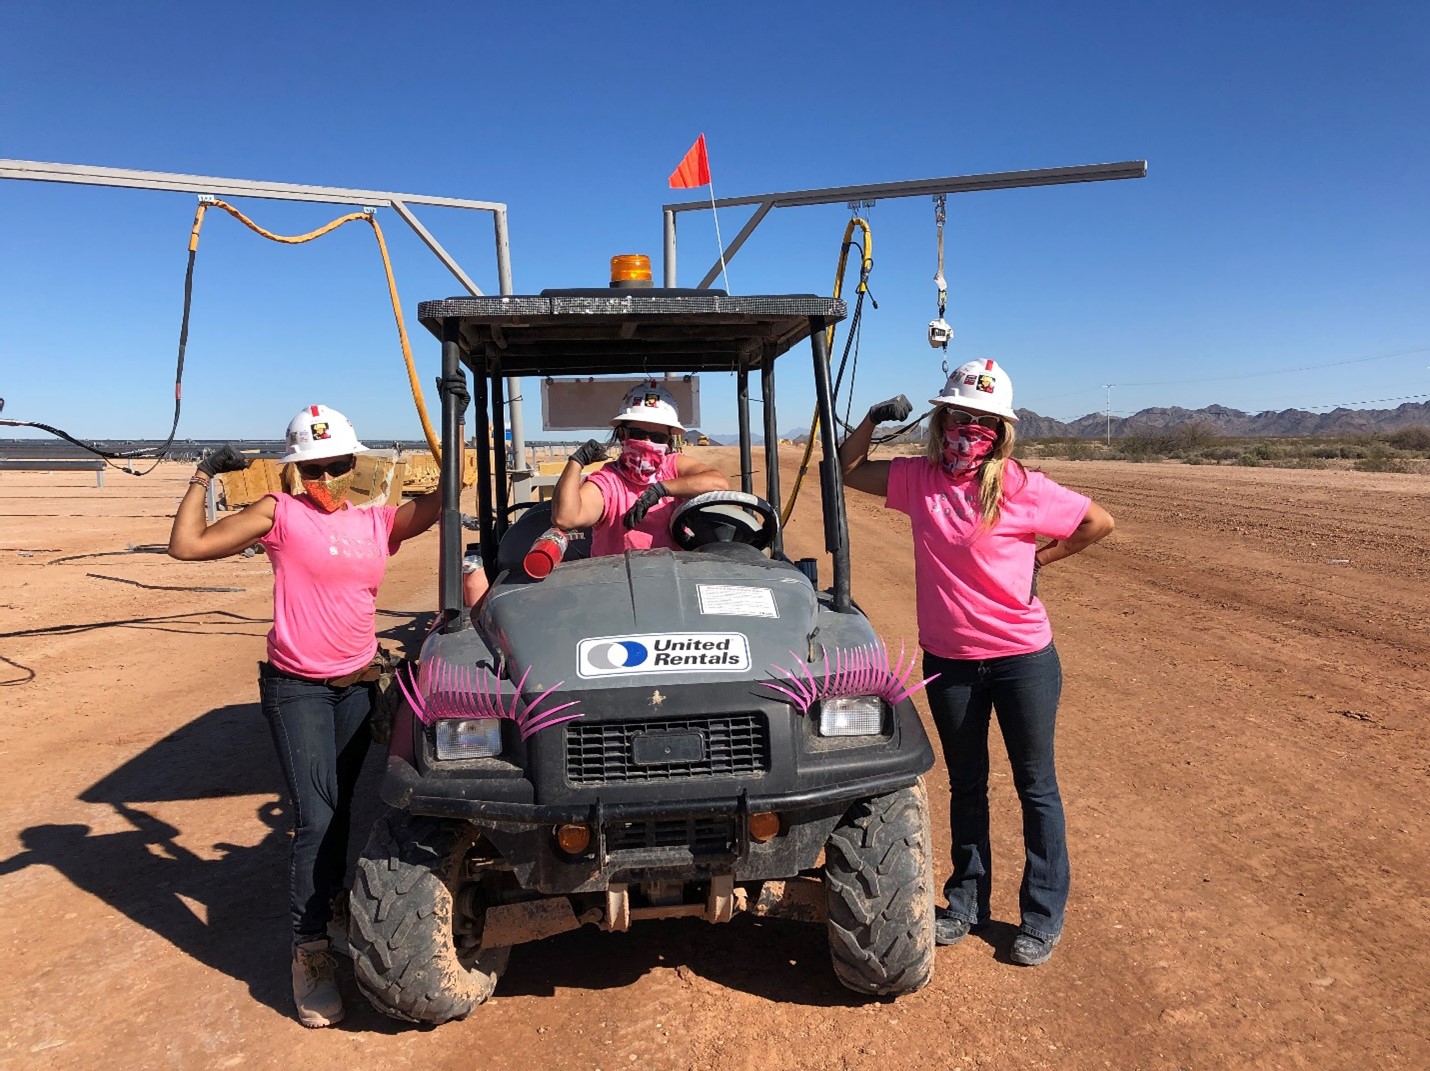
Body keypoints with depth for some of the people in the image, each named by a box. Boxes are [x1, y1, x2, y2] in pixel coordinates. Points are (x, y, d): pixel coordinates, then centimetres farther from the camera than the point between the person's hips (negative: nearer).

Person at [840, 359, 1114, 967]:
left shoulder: (1022, 489, -12)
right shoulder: (918, 480, -1)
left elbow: (1098, 522, -3)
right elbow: (847, 468, 8)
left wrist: (1038, 559, -5)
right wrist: (874, 419, -6)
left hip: (1022, 658, -3)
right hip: (949, 660, 4)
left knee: (1035, 787, 11)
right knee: (965, 785, 18)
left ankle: (1043, 917, 27)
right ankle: (967, 903, 34)